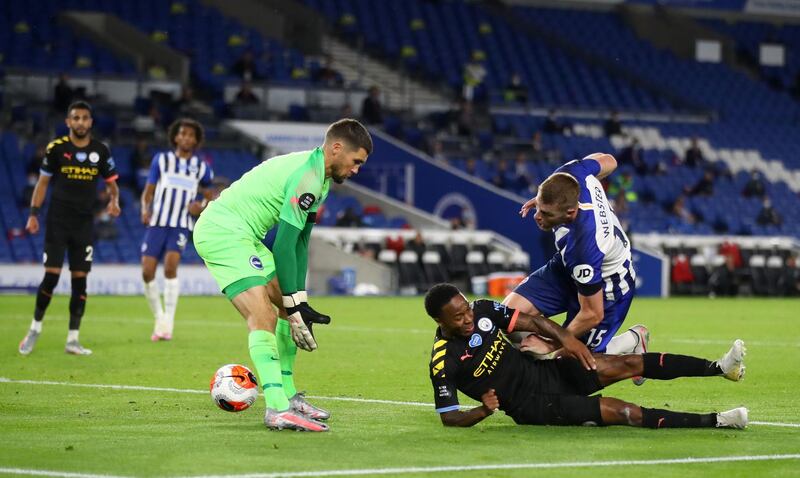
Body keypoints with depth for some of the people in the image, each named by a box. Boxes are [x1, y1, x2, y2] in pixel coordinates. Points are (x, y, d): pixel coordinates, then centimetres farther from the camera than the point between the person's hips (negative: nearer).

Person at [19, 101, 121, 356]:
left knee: (80, 279, 1)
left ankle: (73, 339, 7)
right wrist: (33, 214, -2)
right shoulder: (57, 148, -3)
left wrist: (114, 201, -10)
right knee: (51, 275, -8)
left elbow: (111, 183, 11)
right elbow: (43, 182, 4)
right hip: (57, 221, -2)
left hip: (85, 224, 2)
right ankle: (35, 328, 12)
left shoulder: (100, 151, 3)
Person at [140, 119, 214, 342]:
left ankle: (168, 323, -18)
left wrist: (202, 207, -4)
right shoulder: (161, 160, 7)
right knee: (147, 272, -9)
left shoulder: (202, 168, 8)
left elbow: (209, 196, 19)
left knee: (170, 265, -23)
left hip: (180, 227, -1)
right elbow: (148, 191, 9)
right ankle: (159, 319, 13)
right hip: (157, 223, 1)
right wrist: (145, 210, -11)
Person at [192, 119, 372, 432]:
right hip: (222, 232, -11)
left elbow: (300, 241, 14)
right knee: (263, 316, -21)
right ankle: (277, 410, -28)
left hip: (241, 235, 11)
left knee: (289, 307, 14)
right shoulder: (307, 176, -19)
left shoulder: (320, 177, 13)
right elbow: (284, 245, -21)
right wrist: (295, 304, -16)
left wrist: (299, 299, 8)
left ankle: (287, 396, 21)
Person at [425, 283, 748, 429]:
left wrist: (565, 337, -15)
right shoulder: (444, 362, -17)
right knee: (617, 411, -19)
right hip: (534, 406, -7)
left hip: (548, 372, 7)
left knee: (629, 364, -7)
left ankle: (720, 367, -5)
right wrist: (483, 410, -30)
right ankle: (717, 422, -20)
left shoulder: (483, 310, -2)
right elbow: (449, 418, -12)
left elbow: (531, 321, 2)